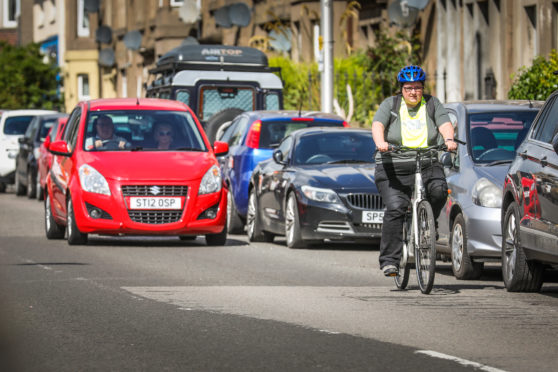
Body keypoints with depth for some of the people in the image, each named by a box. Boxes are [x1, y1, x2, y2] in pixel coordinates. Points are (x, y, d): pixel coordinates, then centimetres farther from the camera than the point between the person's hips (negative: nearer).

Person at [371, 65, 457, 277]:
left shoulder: (432, 105, 13)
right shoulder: (390, 105, 8)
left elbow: (445, 124, -3)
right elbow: (377, 124, -7)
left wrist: (449, 140, -26)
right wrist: (380, 142, -29)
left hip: (427, 165, 2)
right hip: (394, 167, -2)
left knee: (439, 190, -28)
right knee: (395, 208, -19)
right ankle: (389, 260, -16)